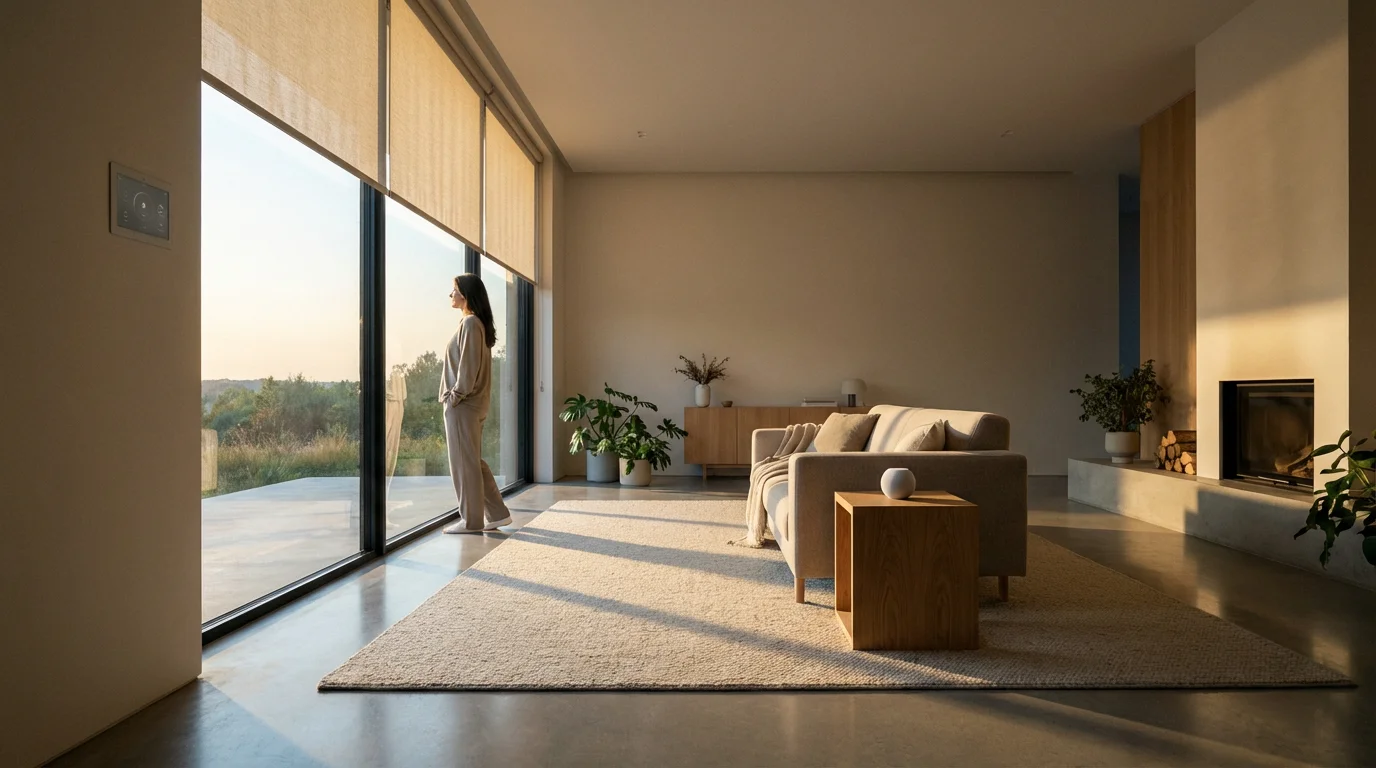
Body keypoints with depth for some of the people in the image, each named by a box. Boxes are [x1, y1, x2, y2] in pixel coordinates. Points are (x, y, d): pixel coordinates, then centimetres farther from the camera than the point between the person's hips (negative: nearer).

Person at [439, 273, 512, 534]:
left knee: (464, 462, -1)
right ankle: (497, 513, 17)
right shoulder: (476, 322, 16)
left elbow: (468, 366, -19)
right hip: (470, 403, 10)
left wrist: (455, 395, -13)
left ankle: (471, 520, 8)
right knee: (473, 461, 13)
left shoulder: (470, 322, -13)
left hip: (463, 404, -10)